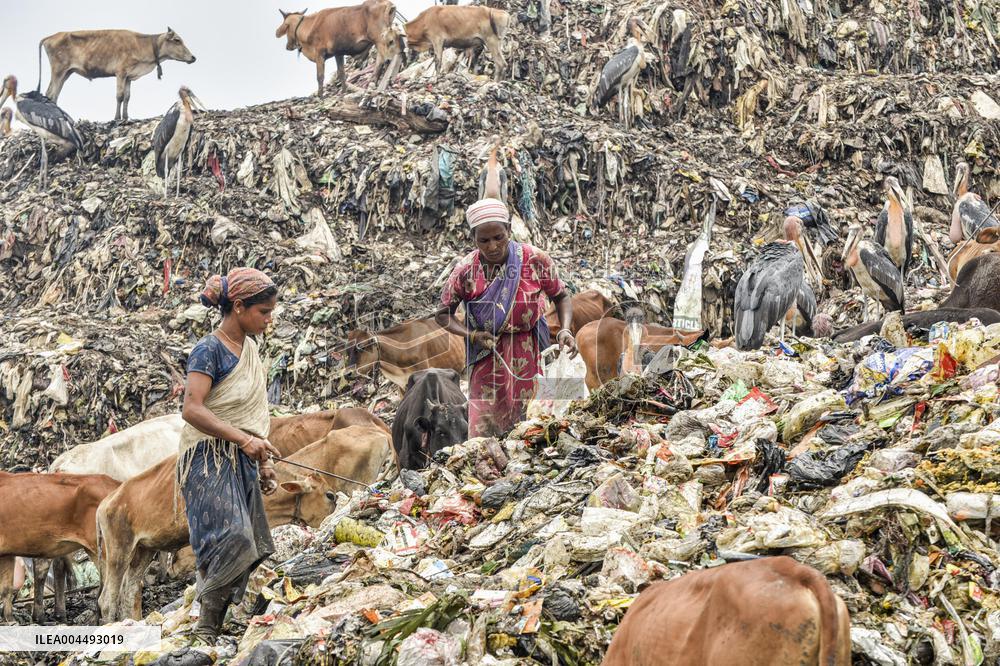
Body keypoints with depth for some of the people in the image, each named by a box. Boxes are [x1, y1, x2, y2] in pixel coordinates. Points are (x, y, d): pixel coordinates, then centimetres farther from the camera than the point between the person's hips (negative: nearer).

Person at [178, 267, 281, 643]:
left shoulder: (249, 348, 14)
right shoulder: (210, 350, -11)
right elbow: (192, 409, -20)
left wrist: (264, 463, 16)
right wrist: (243, 439, -25)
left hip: (241, 464, 8)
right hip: (209, 460, -8)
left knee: (248, 549, 3)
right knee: (232, 539, -21)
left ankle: (214, 626, 8)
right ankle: (206, 628, -10)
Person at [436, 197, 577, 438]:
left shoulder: (534, 260, -10)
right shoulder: (466, 271, -9)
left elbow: (561, 297, 4)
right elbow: (443, 314, 3)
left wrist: (565, 330, -15)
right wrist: (473, 335, -14)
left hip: (530, 355, 0)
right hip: (488, 359, 0)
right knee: (485, 431, -2)